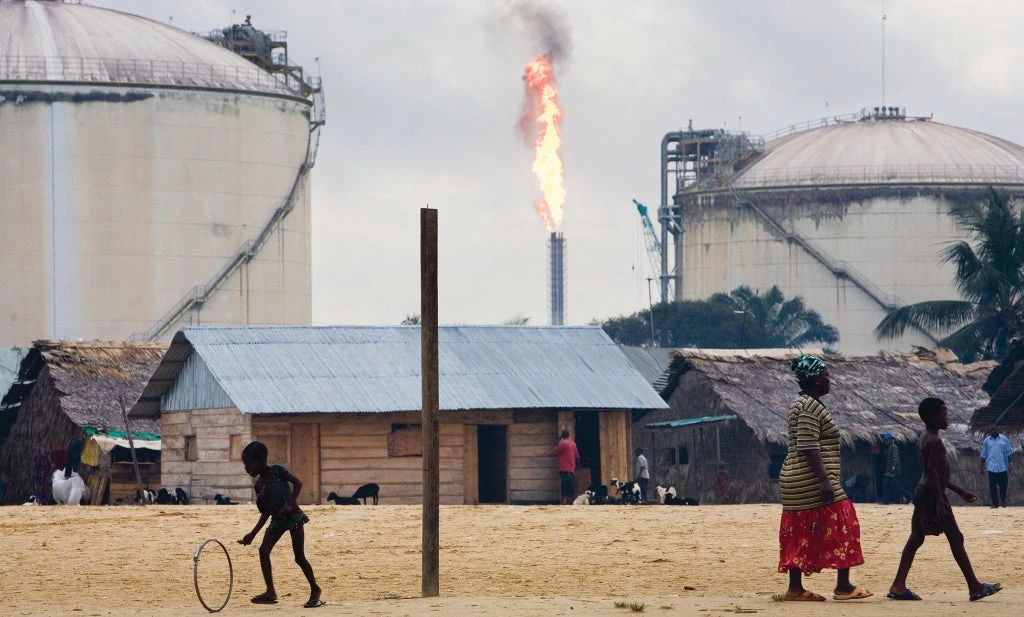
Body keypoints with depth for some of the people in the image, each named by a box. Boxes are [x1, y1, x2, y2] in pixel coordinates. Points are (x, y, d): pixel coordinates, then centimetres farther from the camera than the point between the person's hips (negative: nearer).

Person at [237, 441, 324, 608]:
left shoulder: (276, 471, -12)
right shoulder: (258, 485, 4)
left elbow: (298, 483, -19)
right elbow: (265, 513, 8)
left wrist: (289, 504, -30)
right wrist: (253, 534, 4)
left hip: (293, 516, -6)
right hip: (277, 520, 6)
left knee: (299, 557, -4)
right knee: (263, 550, -11)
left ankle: (315, 590, 15)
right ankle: (270, 592, -10)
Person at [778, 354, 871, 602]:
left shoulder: (802, 404, 18)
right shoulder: (811, 407, -15)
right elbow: (808, 447, -22)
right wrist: (824, 481, -25)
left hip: (795, 480, 10)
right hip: (811, 479, -10)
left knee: (801, 533, 8)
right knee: (841, 523, -8)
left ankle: (795, 588, 7)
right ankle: (843, 586, -10)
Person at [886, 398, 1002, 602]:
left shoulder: (925, 439, 17)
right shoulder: (934, 441, -15)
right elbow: (932, 472, -22)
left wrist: (960, 491, 26)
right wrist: (940, 502, -24)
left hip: (922, 493, 10)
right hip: (932, 494, -10)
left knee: (916, 538, 8)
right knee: (955, 538, -5)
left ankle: (898, 586, 4)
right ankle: (975, 587, -2)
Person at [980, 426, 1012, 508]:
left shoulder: (1004, 439, 4)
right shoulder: (987, 441, 5)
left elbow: (1008, 453, 6)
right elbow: (983, 455, 9)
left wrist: (1009, 465, 3)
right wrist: (982, 466, 7)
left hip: (1002, 467, 0)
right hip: (992, 467, 0)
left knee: (1003, 484, 4)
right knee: (993, 486, 0)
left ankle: (1003, 499, 31)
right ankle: (995, 503, 7)